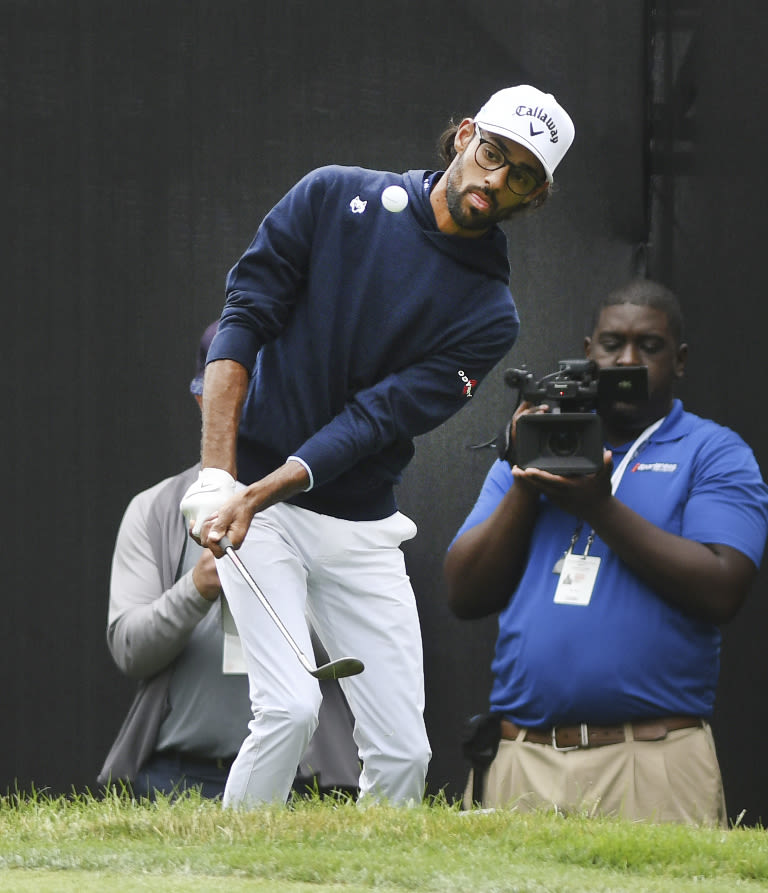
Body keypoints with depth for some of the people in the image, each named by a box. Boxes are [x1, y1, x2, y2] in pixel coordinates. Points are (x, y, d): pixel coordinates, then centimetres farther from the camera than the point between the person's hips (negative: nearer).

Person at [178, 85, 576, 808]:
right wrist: (217, 477, -17)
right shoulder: (334, 198, -1)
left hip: (359, 529, 3)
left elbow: (376, 420, -10)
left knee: (402, 752, -2)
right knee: (291, 706, -21)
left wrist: (260, 495, -23)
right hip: (245, 496, -3)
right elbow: (241, 320, -6)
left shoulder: (489, 317, 0)